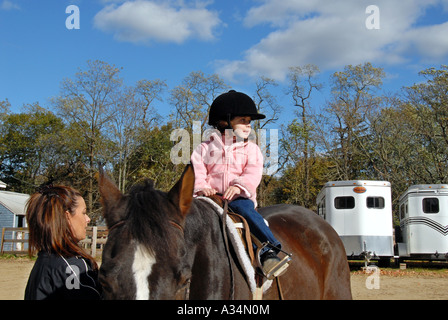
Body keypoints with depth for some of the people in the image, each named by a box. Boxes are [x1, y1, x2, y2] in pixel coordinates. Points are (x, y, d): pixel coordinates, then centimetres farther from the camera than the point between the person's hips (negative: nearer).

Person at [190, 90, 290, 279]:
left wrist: (239, 186, -22)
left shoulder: (251, 149, 15)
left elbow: (253, 173, -1)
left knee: (244, 208, -33)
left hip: (239, 197, -1)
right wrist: (201, 187, -17)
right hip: (211, 196, 2)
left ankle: (269, 251, -41)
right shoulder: (205, 149, 16)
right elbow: (197, 170, 5)